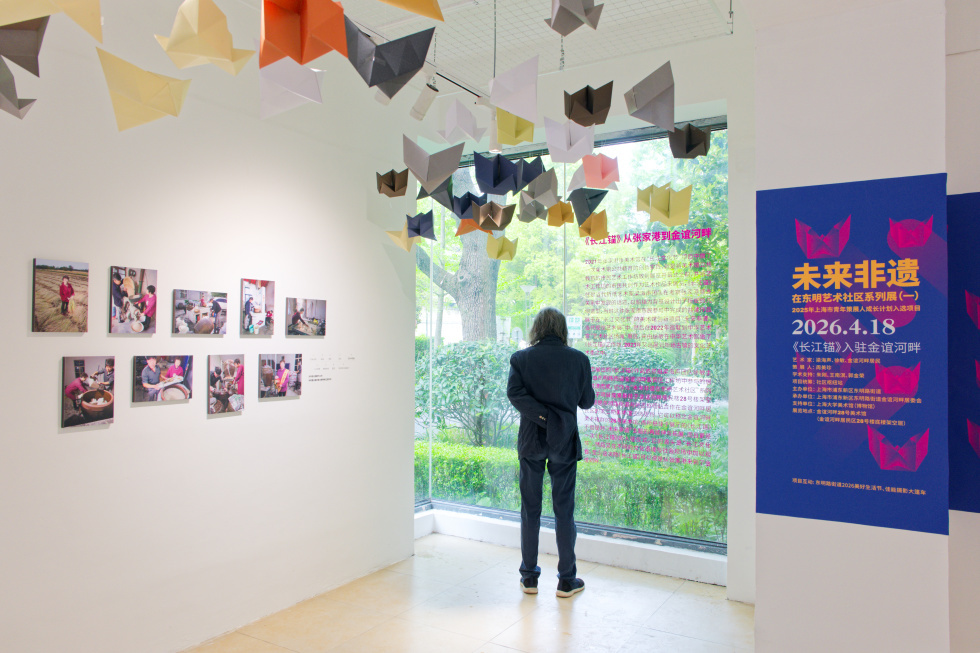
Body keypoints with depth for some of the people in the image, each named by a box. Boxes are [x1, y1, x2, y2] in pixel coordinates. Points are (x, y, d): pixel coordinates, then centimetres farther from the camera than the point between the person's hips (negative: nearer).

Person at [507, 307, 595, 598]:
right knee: (564, 509, 8)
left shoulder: (521, 358, -3)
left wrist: (543, 416, -15)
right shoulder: (578, 359, -4)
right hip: (564, 442, 0)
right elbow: (587, 401, 3)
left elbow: (514, 392, -16)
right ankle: (567, 580, 16)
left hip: (531, 441, 1)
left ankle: (529, 577, 20)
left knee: (530, 509, 10)